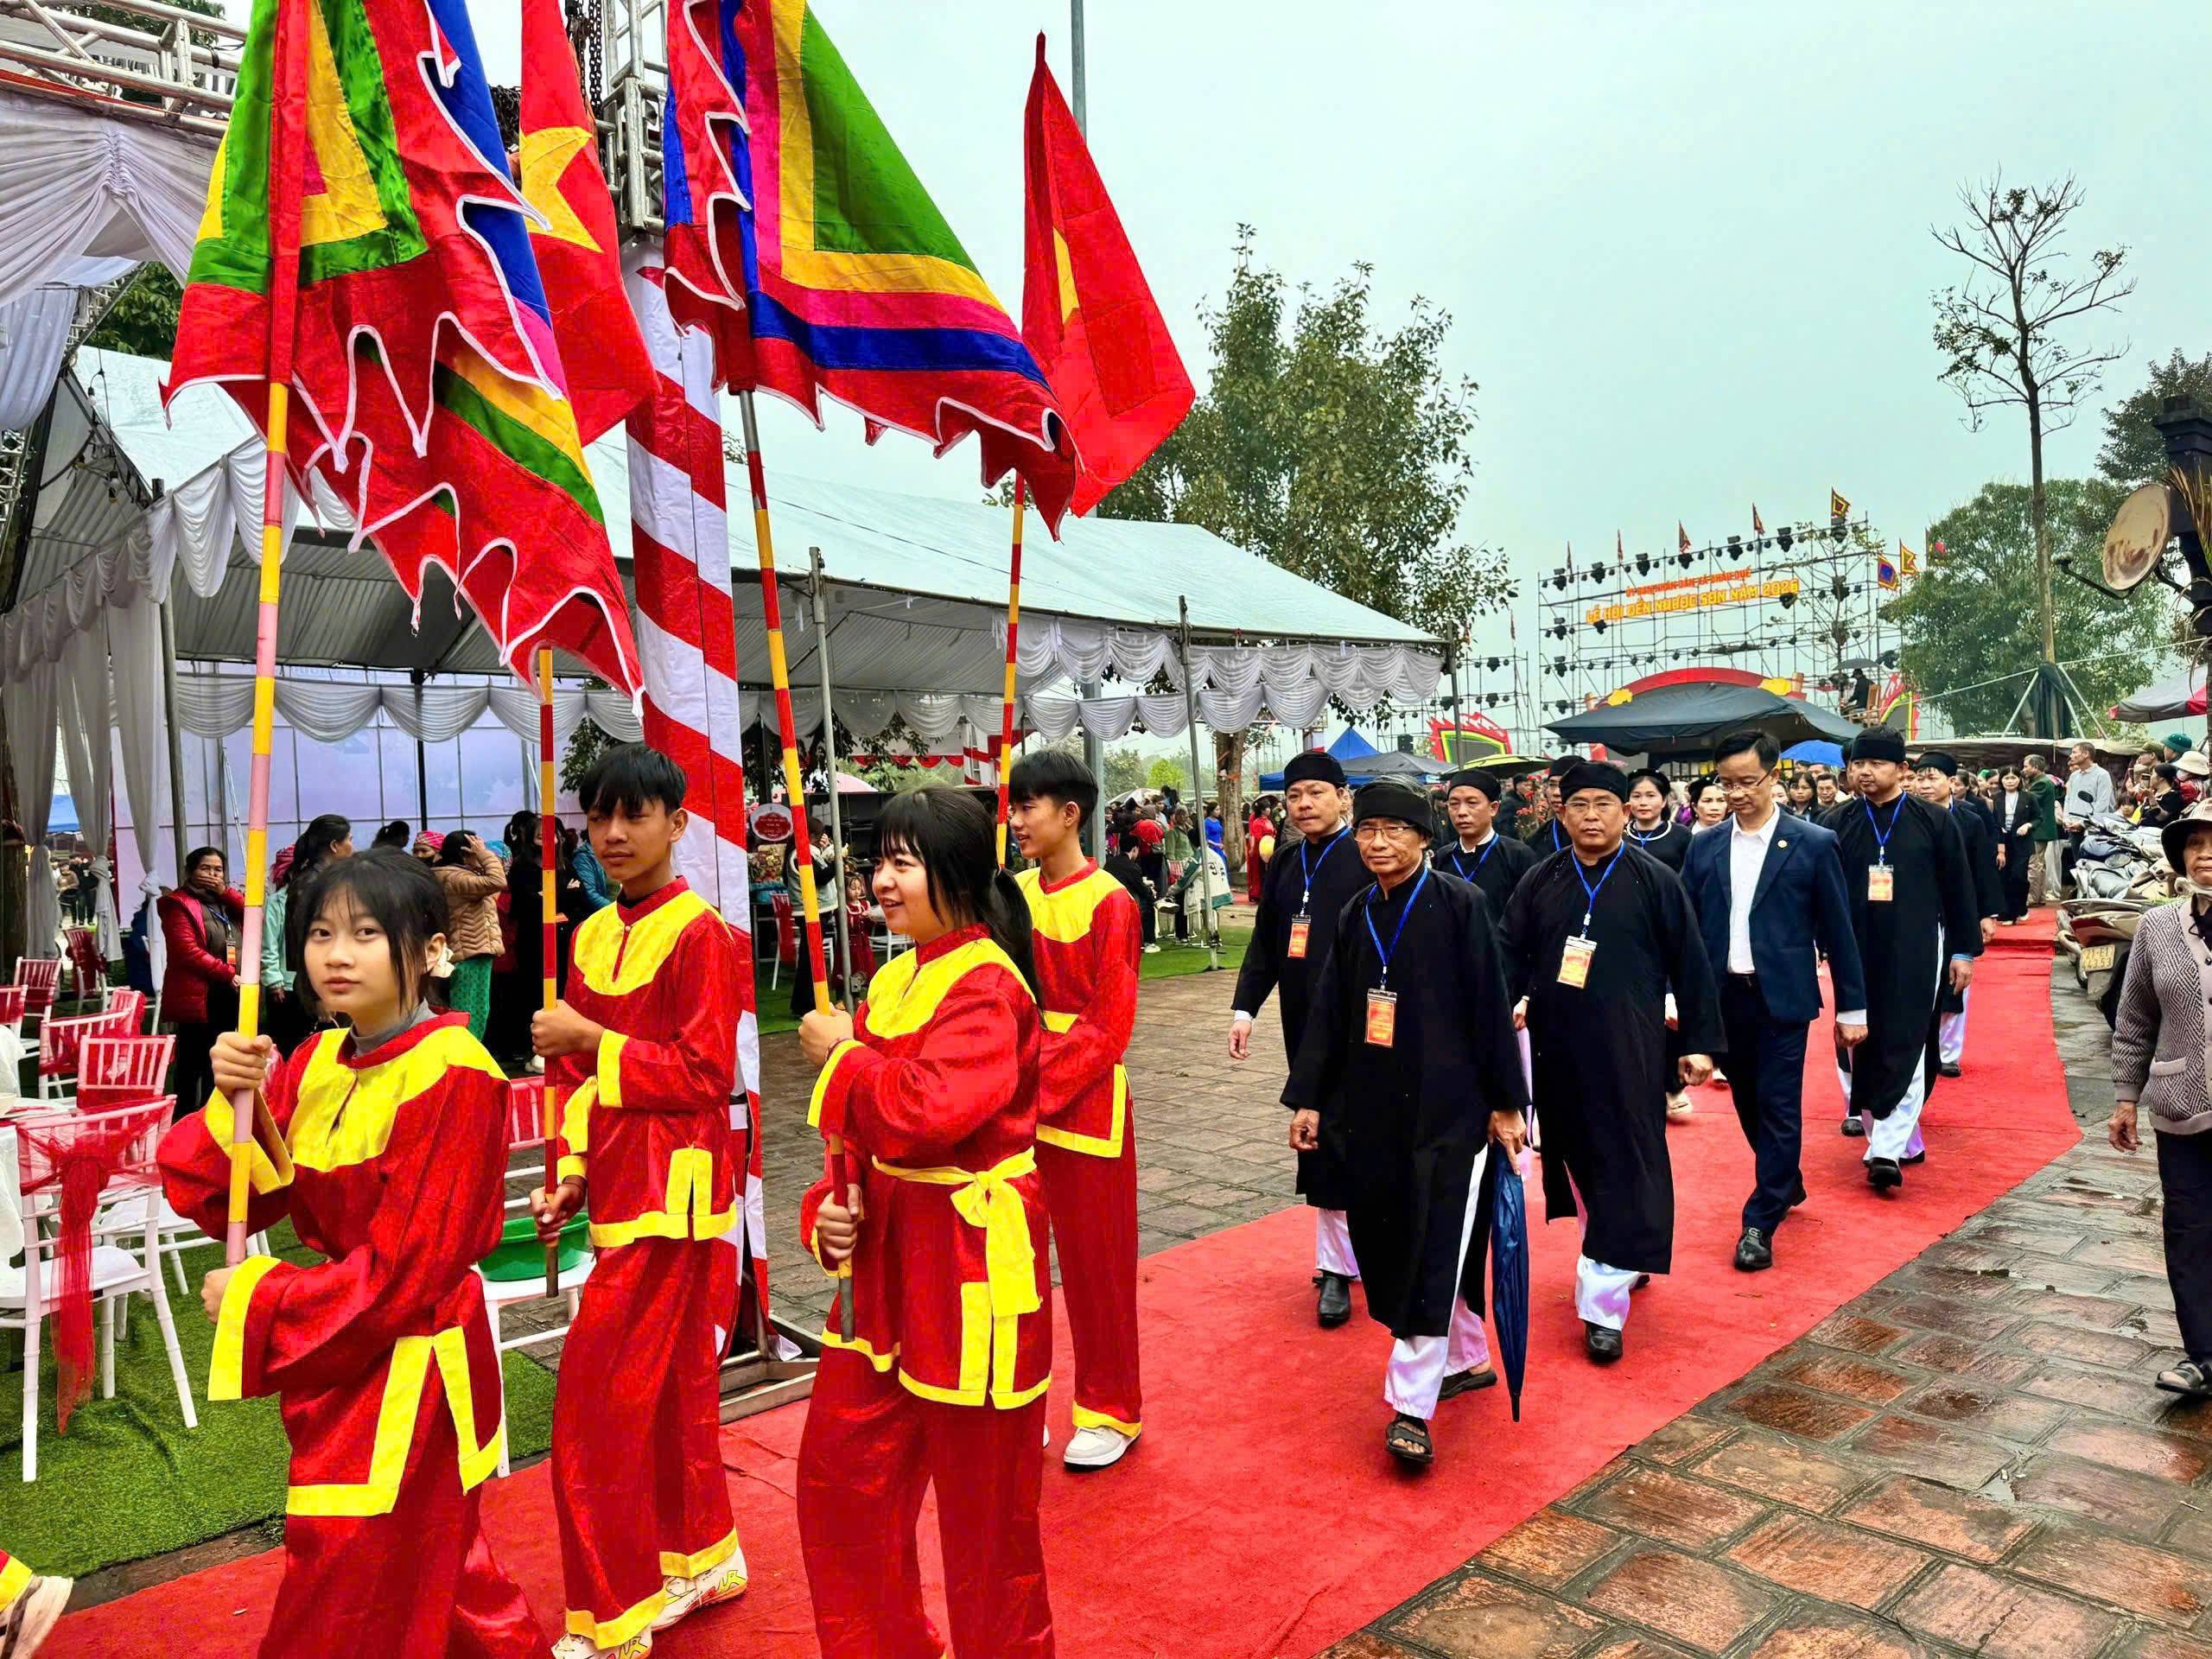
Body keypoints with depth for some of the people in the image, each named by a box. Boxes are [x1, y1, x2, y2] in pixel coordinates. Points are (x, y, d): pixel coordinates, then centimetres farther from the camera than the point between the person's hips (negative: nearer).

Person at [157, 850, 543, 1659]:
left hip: (408, 1374, -7)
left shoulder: (454, 1075, -21)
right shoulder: (316, 1063, 2)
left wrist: (254, 1298, -13)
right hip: (334, 1364, 7)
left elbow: (406, 1270, -20)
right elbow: (228, 1200, -1)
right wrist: (237, 1100, -17)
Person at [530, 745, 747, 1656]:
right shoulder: (592, 936, 10)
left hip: (672, 1194, -8)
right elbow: (576, 1073, 15)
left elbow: (708, 1075, -17)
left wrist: (593, 1040, -15)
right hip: (618, 1192, 8)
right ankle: (703, 1555, 37)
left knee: (597, 1403, -4)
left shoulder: (699, 933, -14)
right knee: (675, 1379, 20)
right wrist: (570, 1170, 4)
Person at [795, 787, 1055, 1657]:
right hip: (887, 1258, 9)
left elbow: (929, 1111, -33)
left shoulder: (985, 985, -18)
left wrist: (844, 1055, -17)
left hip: (971, 1262, -9)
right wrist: (829, 1209, -1)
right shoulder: (896, 979, 9)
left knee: (983, 1502, 9)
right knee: (838, 1470, 18)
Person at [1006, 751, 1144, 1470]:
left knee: (1096, 1263, 9)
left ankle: (1111, 1411, 26)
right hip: (1018, 1104, 5)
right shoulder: (1016, 893, 5)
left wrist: (1039, 1085, -19)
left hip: (1084, 1105, -5)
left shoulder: (1108, 902, -12)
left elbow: (1107, 1029, -13)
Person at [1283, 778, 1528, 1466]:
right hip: (1373, 1105, 6)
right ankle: (1468, 1359, 32)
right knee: (1388, 1236, 12)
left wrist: (1505, 1101, -8)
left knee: (1433, 1246, -5)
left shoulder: (1459, 904, -8)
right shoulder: (1356, 915, 7)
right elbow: (1327, 1013, 10)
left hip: (1447, 1104, -6)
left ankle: (1411, 1406, 3)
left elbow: (1490, 1007, -8)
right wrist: (1308, 1097, 7)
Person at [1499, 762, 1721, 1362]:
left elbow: (1689, 963, -1)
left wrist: (1700, 1041, -2)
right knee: (1575, 1155, 14)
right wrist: (1507, 1002, -9)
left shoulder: (1654, 880, -3)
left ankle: (1604, 1301, 2)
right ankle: (1626, 1257, 36)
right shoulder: (1539, 882, 4)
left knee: (1624, 1163, -3)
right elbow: (1511, 951, 6)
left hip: (1628, 1049, -3)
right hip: (1556, 1048, 4)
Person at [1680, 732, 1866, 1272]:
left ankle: (1761, 1222, 7)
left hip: (1782, 996, -4)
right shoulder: (1705, 847, 4)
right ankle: (1786, 1185, 39)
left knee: (1778, 1106, -2)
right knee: (1748, 1101, 16)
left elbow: (1837, 931, -2)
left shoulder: (1813, 843, -5)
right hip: (1724, 995, 4)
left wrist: (1852, 1007, 0)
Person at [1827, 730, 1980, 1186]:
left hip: (1914, 955, -2)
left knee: (1903, 1051, -6)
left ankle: (1887, 1151, -7)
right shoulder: (1839, 824, 4)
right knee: (1859, 1050, 6)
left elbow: (1958, 889, 4)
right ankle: (1903, 1143, 22)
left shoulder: (1932, 822, 0)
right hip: (1855, 955, 2)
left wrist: (1964, 951, 3)